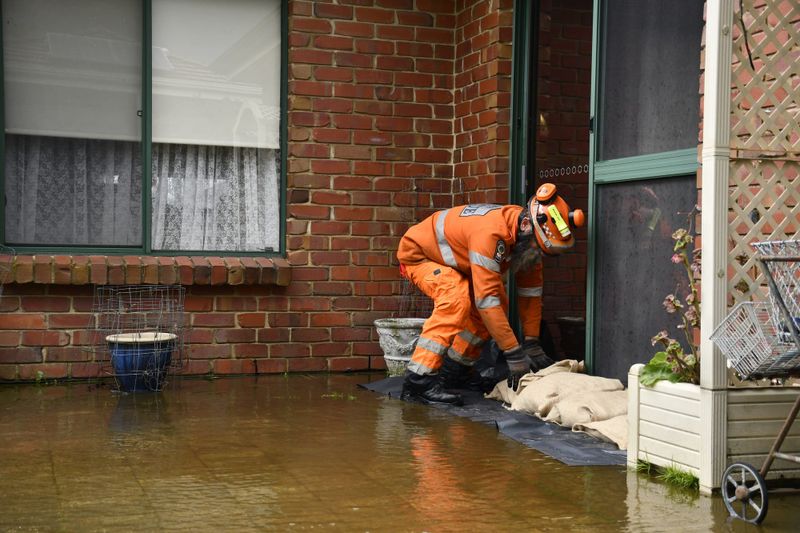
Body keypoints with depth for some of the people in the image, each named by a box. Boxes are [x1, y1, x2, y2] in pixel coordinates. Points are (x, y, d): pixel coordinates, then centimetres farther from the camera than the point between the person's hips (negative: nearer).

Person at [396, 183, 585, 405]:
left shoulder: (529, 237, -13)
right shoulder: (491, 232, -40)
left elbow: (530, 291, -3)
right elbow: (486, 297, -40)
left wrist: (532, 344, -5)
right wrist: (514, 354, -37)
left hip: (452, 260, 9)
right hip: (417, 253, -9)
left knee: (498, 306, -3)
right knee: (456, 300, -33)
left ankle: (453, 370, 8)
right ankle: (418, 380, -32)